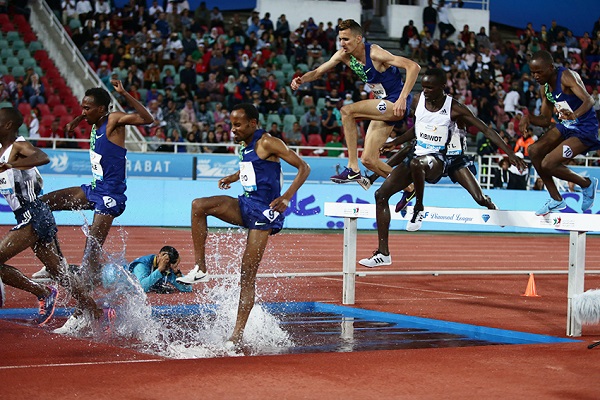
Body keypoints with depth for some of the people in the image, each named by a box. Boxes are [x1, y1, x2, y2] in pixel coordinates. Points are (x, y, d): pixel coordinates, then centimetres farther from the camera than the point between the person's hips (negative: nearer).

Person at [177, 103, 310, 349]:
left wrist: (287, 197, -24)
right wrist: (234, 177, 14)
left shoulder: (267, 143, -11)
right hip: (245, 205, 8)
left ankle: (237, 335, -3)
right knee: (198, 205, -16)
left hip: (263, 211, -8)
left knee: (248, 275, -8)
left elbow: (303, 167, -13)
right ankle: (200, 269, -11)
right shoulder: (247, 145, 12)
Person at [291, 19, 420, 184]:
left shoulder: (375, 53, -20)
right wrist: (301, 79, -14)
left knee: (347, 111, -21)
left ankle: (353, 169, -14)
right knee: (369, 160, 3)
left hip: (396, 104, -9)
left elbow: (413, 66, -27)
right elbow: (318, 72, 9)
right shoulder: (344, 55, 1)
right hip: (383, 106, 9)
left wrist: (402, 98, -35)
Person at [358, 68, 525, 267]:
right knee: (381, 194, -10)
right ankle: (383, 253, -6)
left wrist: (510, 153, -20)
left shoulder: (454, 109, -14)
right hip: (418, 154, 5)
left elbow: (486, 130, -13)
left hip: (439, 160, -5)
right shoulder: (418, 100, 1)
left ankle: (419, 208, -13)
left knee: (416, 163, -42)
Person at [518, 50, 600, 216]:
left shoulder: (567, 76, -21)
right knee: (534, 150, -2)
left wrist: (575, 114, -54)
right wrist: (528, 118, -10)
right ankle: (556, 200, 8)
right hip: (565, 125, 9)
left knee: (548, 164, -18)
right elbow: (546, 120, 11)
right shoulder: (544, 87, 5)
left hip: (585, 129, -9)